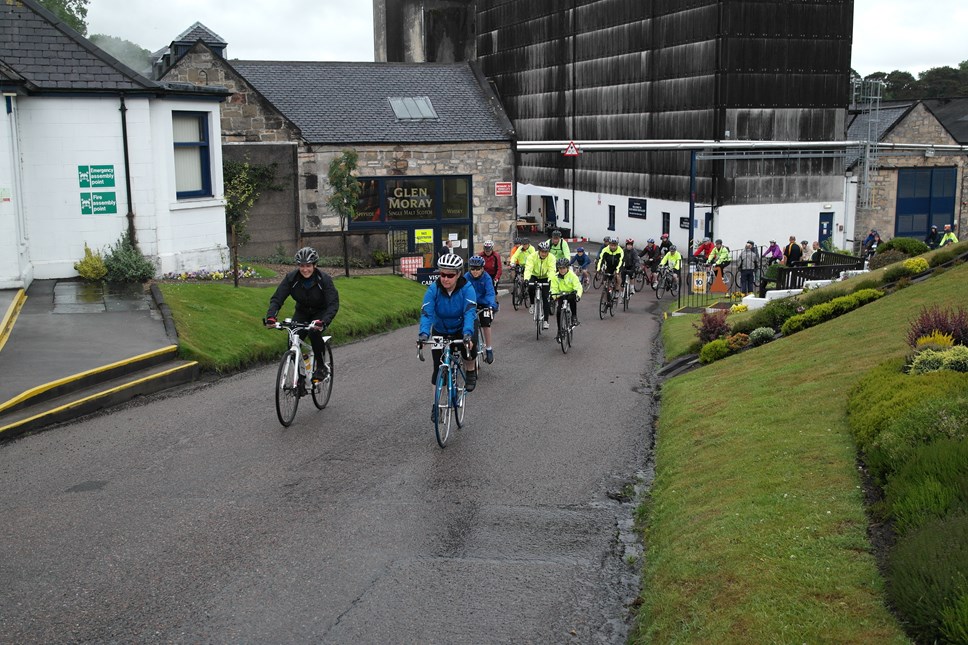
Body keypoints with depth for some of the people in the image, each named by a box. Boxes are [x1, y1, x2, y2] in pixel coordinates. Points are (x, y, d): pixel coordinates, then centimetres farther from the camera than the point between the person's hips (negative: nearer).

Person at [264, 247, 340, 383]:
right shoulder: (291, 277, -19)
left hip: (321, 313, -3)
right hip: (302, 312, 3)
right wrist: (270, 316, -41)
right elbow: (277, 298, -22)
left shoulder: (324, 279, -26)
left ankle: (321, 367, -11)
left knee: (314, 332, -31)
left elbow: (333, 304, -33)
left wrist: (323, 322, -51)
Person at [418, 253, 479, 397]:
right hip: (440, 330, 2)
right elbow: (426, 313, -30)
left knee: (469, 346, -33)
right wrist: (424, 334, -49)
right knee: (439, 370, -2)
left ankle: (471, 372, -1)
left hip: (462, 328, -2)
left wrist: (467, 334, -54)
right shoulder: (433, 289, -21)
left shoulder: (467, 289, -24)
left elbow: (469, 312, -37)